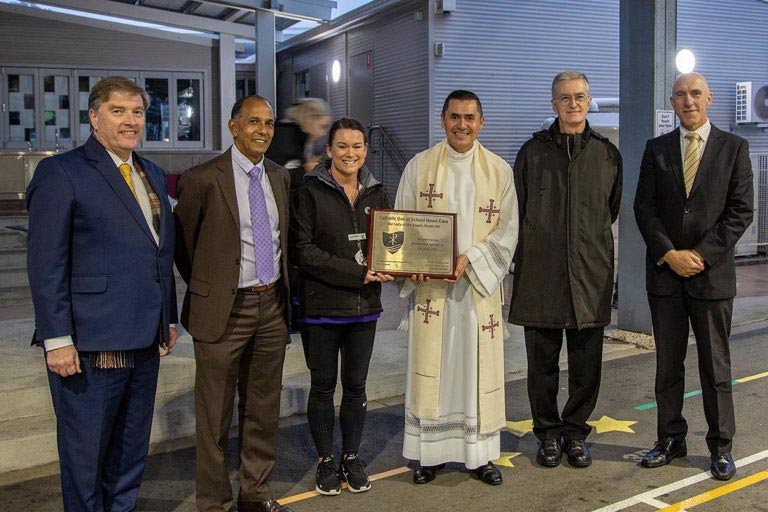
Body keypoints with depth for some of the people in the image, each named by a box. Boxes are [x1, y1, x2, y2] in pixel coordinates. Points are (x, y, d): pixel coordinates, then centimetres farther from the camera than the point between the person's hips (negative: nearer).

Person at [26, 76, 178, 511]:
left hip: (144, 341, 7)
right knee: (85, 454, 7)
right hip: (90, 343, -7)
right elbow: (45, 264, -12)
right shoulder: (62, 172, -8)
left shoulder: (153, 175, 14)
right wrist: (57, 339, -16)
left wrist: (169, 317, 14)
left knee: (132, 451, 18)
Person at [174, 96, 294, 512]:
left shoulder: (279, 176, 8)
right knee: (216, 415, 6)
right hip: (225, 309, -5)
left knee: (263, 408, 15)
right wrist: (205, 288, 5)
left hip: (272, 306, 6)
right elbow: (181, 242, -1)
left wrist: (281, 290, 12)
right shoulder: (204, 178, -10)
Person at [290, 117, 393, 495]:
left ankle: (352, 457, 28)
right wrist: (357, 274, -17)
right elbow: (304, 249, -12)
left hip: (364, 306, 4)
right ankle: (325, 460, 25)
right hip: (322, 306, -3)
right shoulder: (311, 191, -6)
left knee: (356, 386, 13)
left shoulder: (375, 193, 8)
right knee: (323, 386, 9)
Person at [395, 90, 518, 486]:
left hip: (479, 284, 1)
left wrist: (470, 258, -14)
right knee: (430, 367, 4)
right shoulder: (419, 166, 4)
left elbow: (507, 230, 1)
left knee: (479, 367, 6)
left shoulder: (499, 170, 4)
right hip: (430, 285, 0)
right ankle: (429, 452, 16)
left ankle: (481, 453, 18)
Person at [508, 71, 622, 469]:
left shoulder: (607, 154, 8)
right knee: (543, 360, 7)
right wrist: (527, 254, 7)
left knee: (586, 362, 7)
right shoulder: (533, 151, 5)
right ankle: (548, 432, 21)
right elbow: (517, 211, 9)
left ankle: (575, 430, 24)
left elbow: (611, 210, 17)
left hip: (590, 274, 1)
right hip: (540, 272, -1)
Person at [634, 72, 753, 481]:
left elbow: (741, 210, -2)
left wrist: (701, 255, -11)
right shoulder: (656, 149, 8)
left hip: (712, 273, -2)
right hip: (664, 272, 2)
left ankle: (720, 446, 18)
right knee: (668, 364, 9)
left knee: (715, 365, 6)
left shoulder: (734, 147, 3)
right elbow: (644, 207, 3)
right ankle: (670, 440, 20)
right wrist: (669, 254, -9)